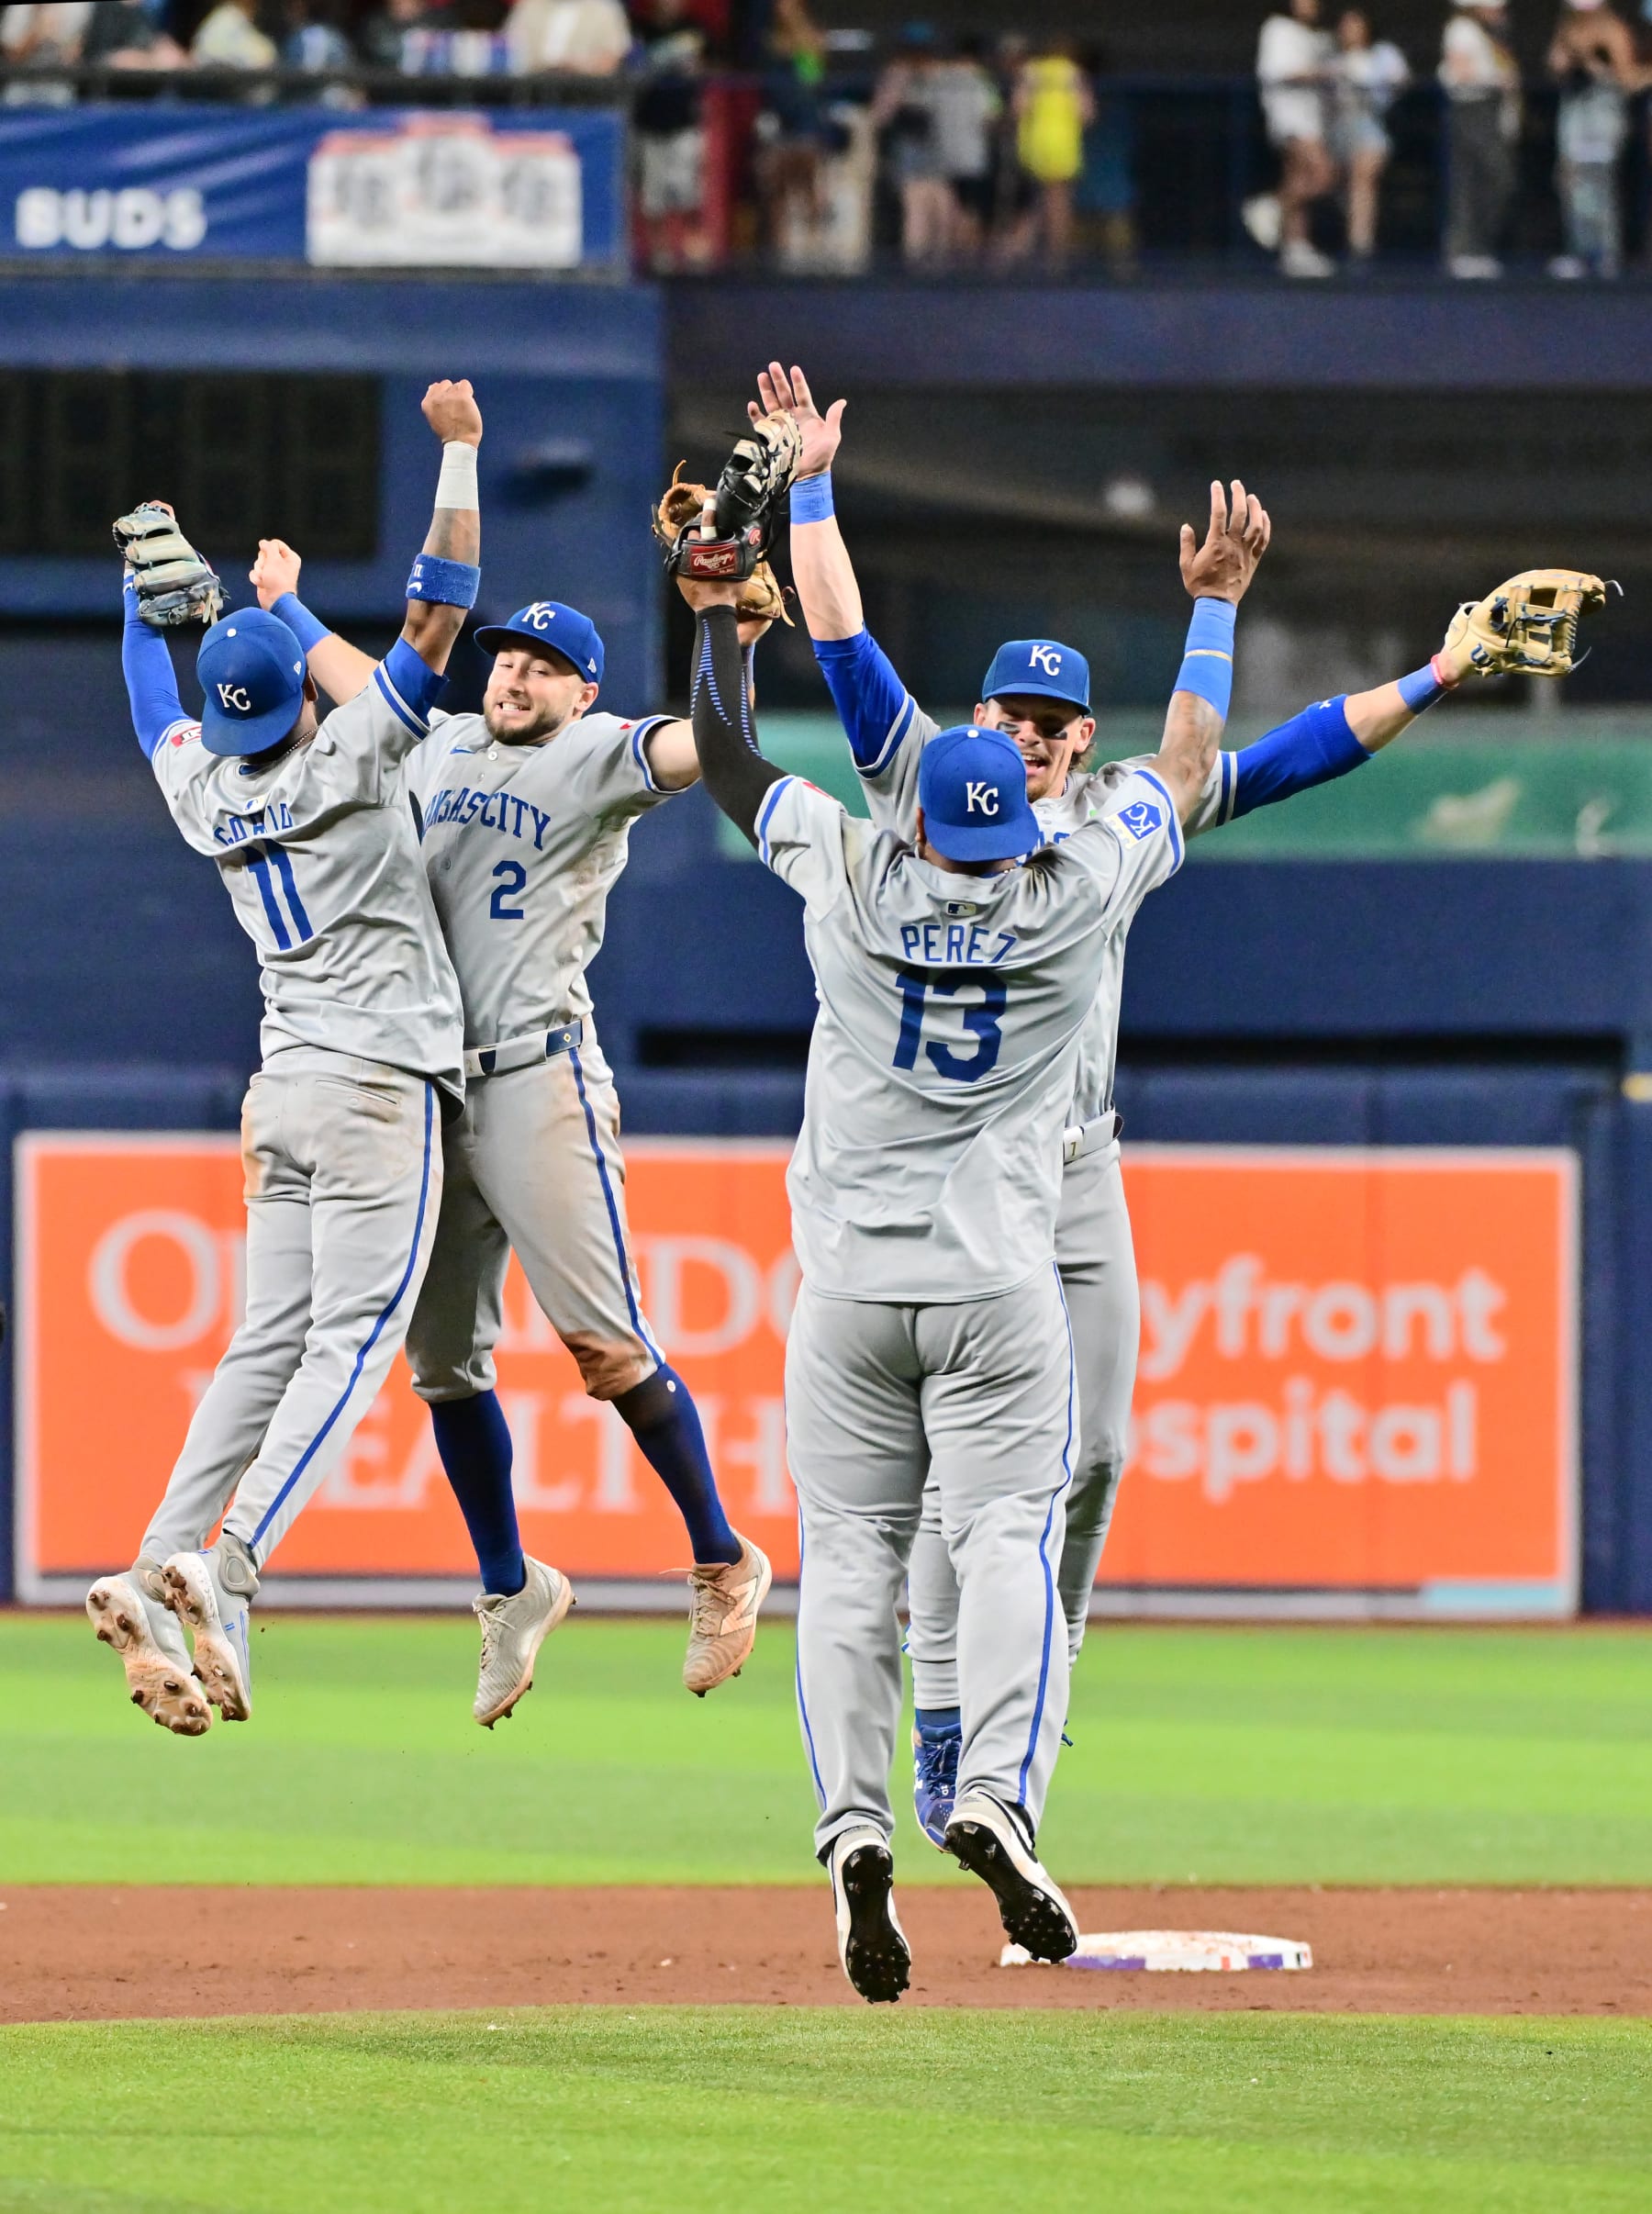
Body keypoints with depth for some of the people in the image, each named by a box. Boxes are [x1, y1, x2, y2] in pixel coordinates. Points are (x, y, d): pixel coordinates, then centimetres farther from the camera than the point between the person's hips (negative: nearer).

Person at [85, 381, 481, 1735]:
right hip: (377, 1084, -7)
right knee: (354, 1333, -13)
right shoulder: (344, 763, -10)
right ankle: (228, 1570, -29)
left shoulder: (200, 787, 6)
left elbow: (154, 692, 28)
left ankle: (158, 1572, -8)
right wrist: (460, 452, -11)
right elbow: (439, 613, -13)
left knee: (273, 1342, 6)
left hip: (288, 1097, 7)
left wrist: (149, 581, 43)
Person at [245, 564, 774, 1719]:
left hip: (538, 1083, -7)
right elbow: (366, 685, 38)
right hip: (425, 1092, 7)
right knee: (443, 1361, 7)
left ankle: (723, 1565, -1)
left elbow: (693, 748, -19)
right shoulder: (440, 749, 19)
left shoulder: (593, 757, 0)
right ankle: (512, 1590, 20)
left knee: (606, 1345, -13)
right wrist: (287, 606, 51)